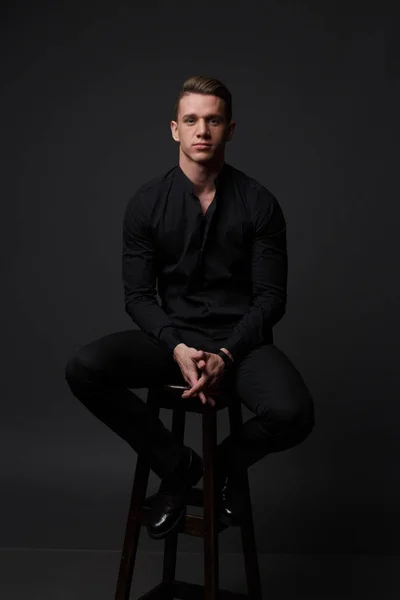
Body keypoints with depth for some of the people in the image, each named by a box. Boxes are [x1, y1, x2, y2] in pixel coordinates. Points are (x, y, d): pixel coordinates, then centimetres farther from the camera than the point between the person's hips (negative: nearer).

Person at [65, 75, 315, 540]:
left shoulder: (259, 203, -2)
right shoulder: (146, 203, 0)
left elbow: (271, 296, -3)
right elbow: (138, 295, -1)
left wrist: (226, 355, -18)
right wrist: (178, 348, -19)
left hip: (240, 340, -1)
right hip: (171, 336, 1)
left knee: (292, 414, -31)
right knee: (83, 368, -26)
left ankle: (226, 464, 7)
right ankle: (177, 465, -2)